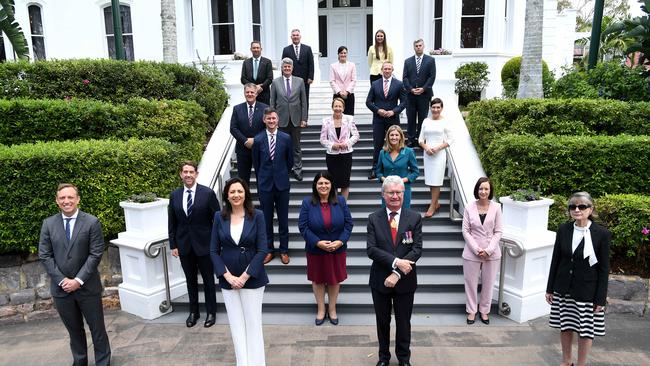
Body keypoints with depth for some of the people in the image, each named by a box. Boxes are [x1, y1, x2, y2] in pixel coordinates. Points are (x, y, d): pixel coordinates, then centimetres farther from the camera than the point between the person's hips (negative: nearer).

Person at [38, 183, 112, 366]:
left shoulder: (92, 222, -7)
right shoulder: (48, 224, 2)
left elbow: (96, 254, -10)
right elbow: (44, 256, 1)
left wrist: (78, 280, -14)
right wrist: (62, 280, -9)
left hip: (87, 287, -2)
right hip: (61, 287, 3)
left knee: (97, 328, 7)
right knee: (74, 330, 17)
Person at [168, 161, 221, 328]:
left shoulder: (208, 193, -10)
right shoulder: (174, 195, 1)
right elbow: (172, 223, 6)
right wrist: (173, 245, 3)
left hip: (204, 245, -3)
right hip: (184, 246, 3)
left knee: (208, 280, 10)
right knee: (190, 281, 16)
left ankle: (211, 312, 27)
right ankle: (193, 312, 32)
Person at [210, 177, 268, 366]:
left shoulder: (257, 216, -8)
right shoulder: (219, 217, -1)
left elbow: (262, 249, -10)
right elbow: (214, 251, 0)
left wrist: (245, 276, -14)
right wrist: (228, 276, -10)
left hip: (252, 278, -2)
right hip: (228, 279, 2)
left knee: (253, 323, 6)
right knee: (236, 324, 11)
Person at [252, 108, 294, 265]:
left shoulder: (286, 138, -4)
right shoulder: (258, 140, -3)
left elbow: (290, 161, 7)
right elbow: (256, 163, 7)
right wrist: (263, 178, 11)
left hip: (282, 184, 0)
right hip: (265, 185, 0)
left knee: (283, 219, 8)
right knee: (266, 219, 10)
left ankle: (284, 250, 23)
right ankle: (269, 249, 24)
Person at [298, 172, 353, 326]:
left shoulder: (340, 201, -5)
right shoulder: (307, 202, -10)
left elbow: (348, 223, -3)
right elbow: (303, 226, -11)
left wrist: (340, 241, -16)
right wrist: (317, 242, -19)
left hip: (337, 249, 1)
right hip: (316, 250, -1)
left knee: (335, 279, 14)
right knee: (318, 280, 14)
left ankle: (332, 309, 35)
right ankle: (321, 310, 34)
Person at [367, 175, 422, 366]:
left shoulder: (414, 218, -5)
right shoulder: (374, 218, -4)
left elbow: (417, 249, -11)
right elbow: (371, 249, -12)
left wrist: (397, 274, -19)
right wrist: (396, 262, -24)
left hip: (405, 281, 0)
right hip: (380, 280, 1)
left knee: (403, 322, 16)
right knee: (382, 321, 17)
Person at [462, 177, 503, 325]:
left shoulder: (496, 207, -6)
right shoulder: (469, 207, -6)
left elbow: (498, 232, -3)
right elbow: (465, 231, -4)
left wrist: (488, 250, -11)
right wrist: (477, 249, -12)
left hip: (491, 253, 1)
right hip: (472, 253, 0)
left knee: (488, 283, 13)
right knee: (471, 283, 10)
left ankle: (484, 310, 33)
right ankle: (471, 311, 28)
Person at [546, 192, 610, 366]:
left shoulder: (602, 234, -11)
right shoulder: (563, 229, -2)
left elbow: (604, 269, -7)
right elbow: (555, 260, 4)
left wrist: (601, 299, -7)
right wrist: (550, 288, 5)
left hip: (587, 292, -3)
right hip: (563, 289, 3)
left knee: (586, 331, 8)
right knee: (565, 327, 15)